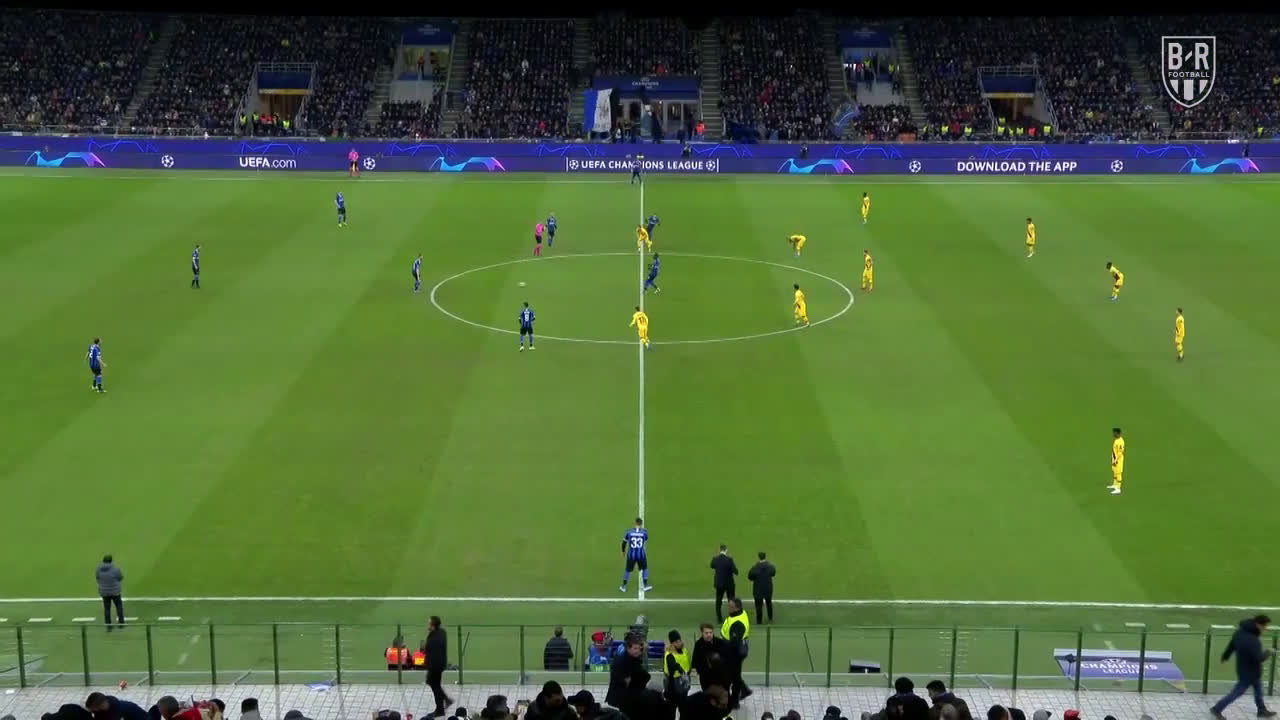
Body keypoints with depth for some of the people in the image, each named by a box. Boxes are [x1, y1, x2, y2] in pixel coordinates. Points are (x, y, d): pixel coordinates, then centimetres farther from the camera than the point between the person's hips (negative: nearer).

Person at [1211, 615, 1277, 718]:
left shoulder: (1240, 631, -6)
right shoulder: (1253, 641, -35)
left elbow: (1231, 645, 7)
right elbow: (1259, 658, -30)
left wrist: (1225, 657, 22)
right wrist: (1268, 653, -11)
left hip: (1243, 667, 9)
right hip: (1249, 671, -9)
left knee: (1258, 689, 26)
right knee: (1237, 692, 6)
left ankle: (1262, 710, 43)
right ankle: (1217, 709, 17)